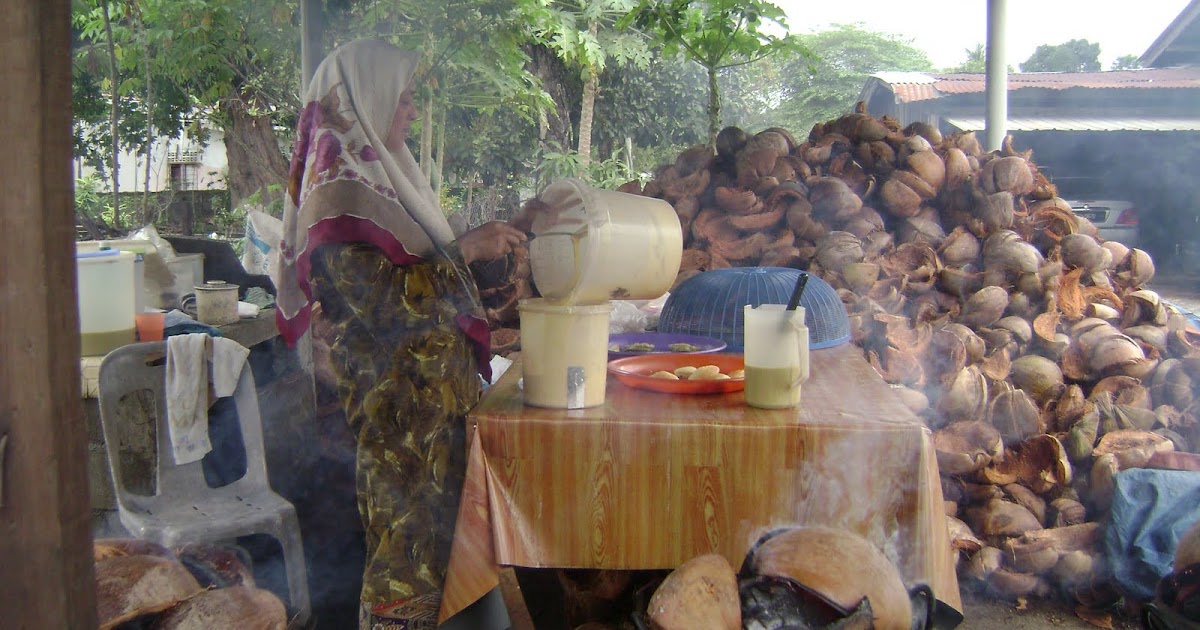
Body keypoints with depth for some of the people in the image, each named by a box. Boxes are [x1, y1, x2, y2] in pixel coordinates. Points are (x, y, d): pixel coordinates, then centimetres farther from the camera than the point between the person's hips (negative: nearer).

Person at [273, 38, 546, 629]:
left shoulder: (377, 174, 15)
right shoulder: (337, 187, -14)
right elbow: (375, 295, -23)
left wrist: (509, 228, 17)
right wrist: (465, 249, -20)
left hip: (433, 392, 9)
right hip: (397, 399, -9)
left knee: (427, 536, 16)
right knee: (408, 542, -1)